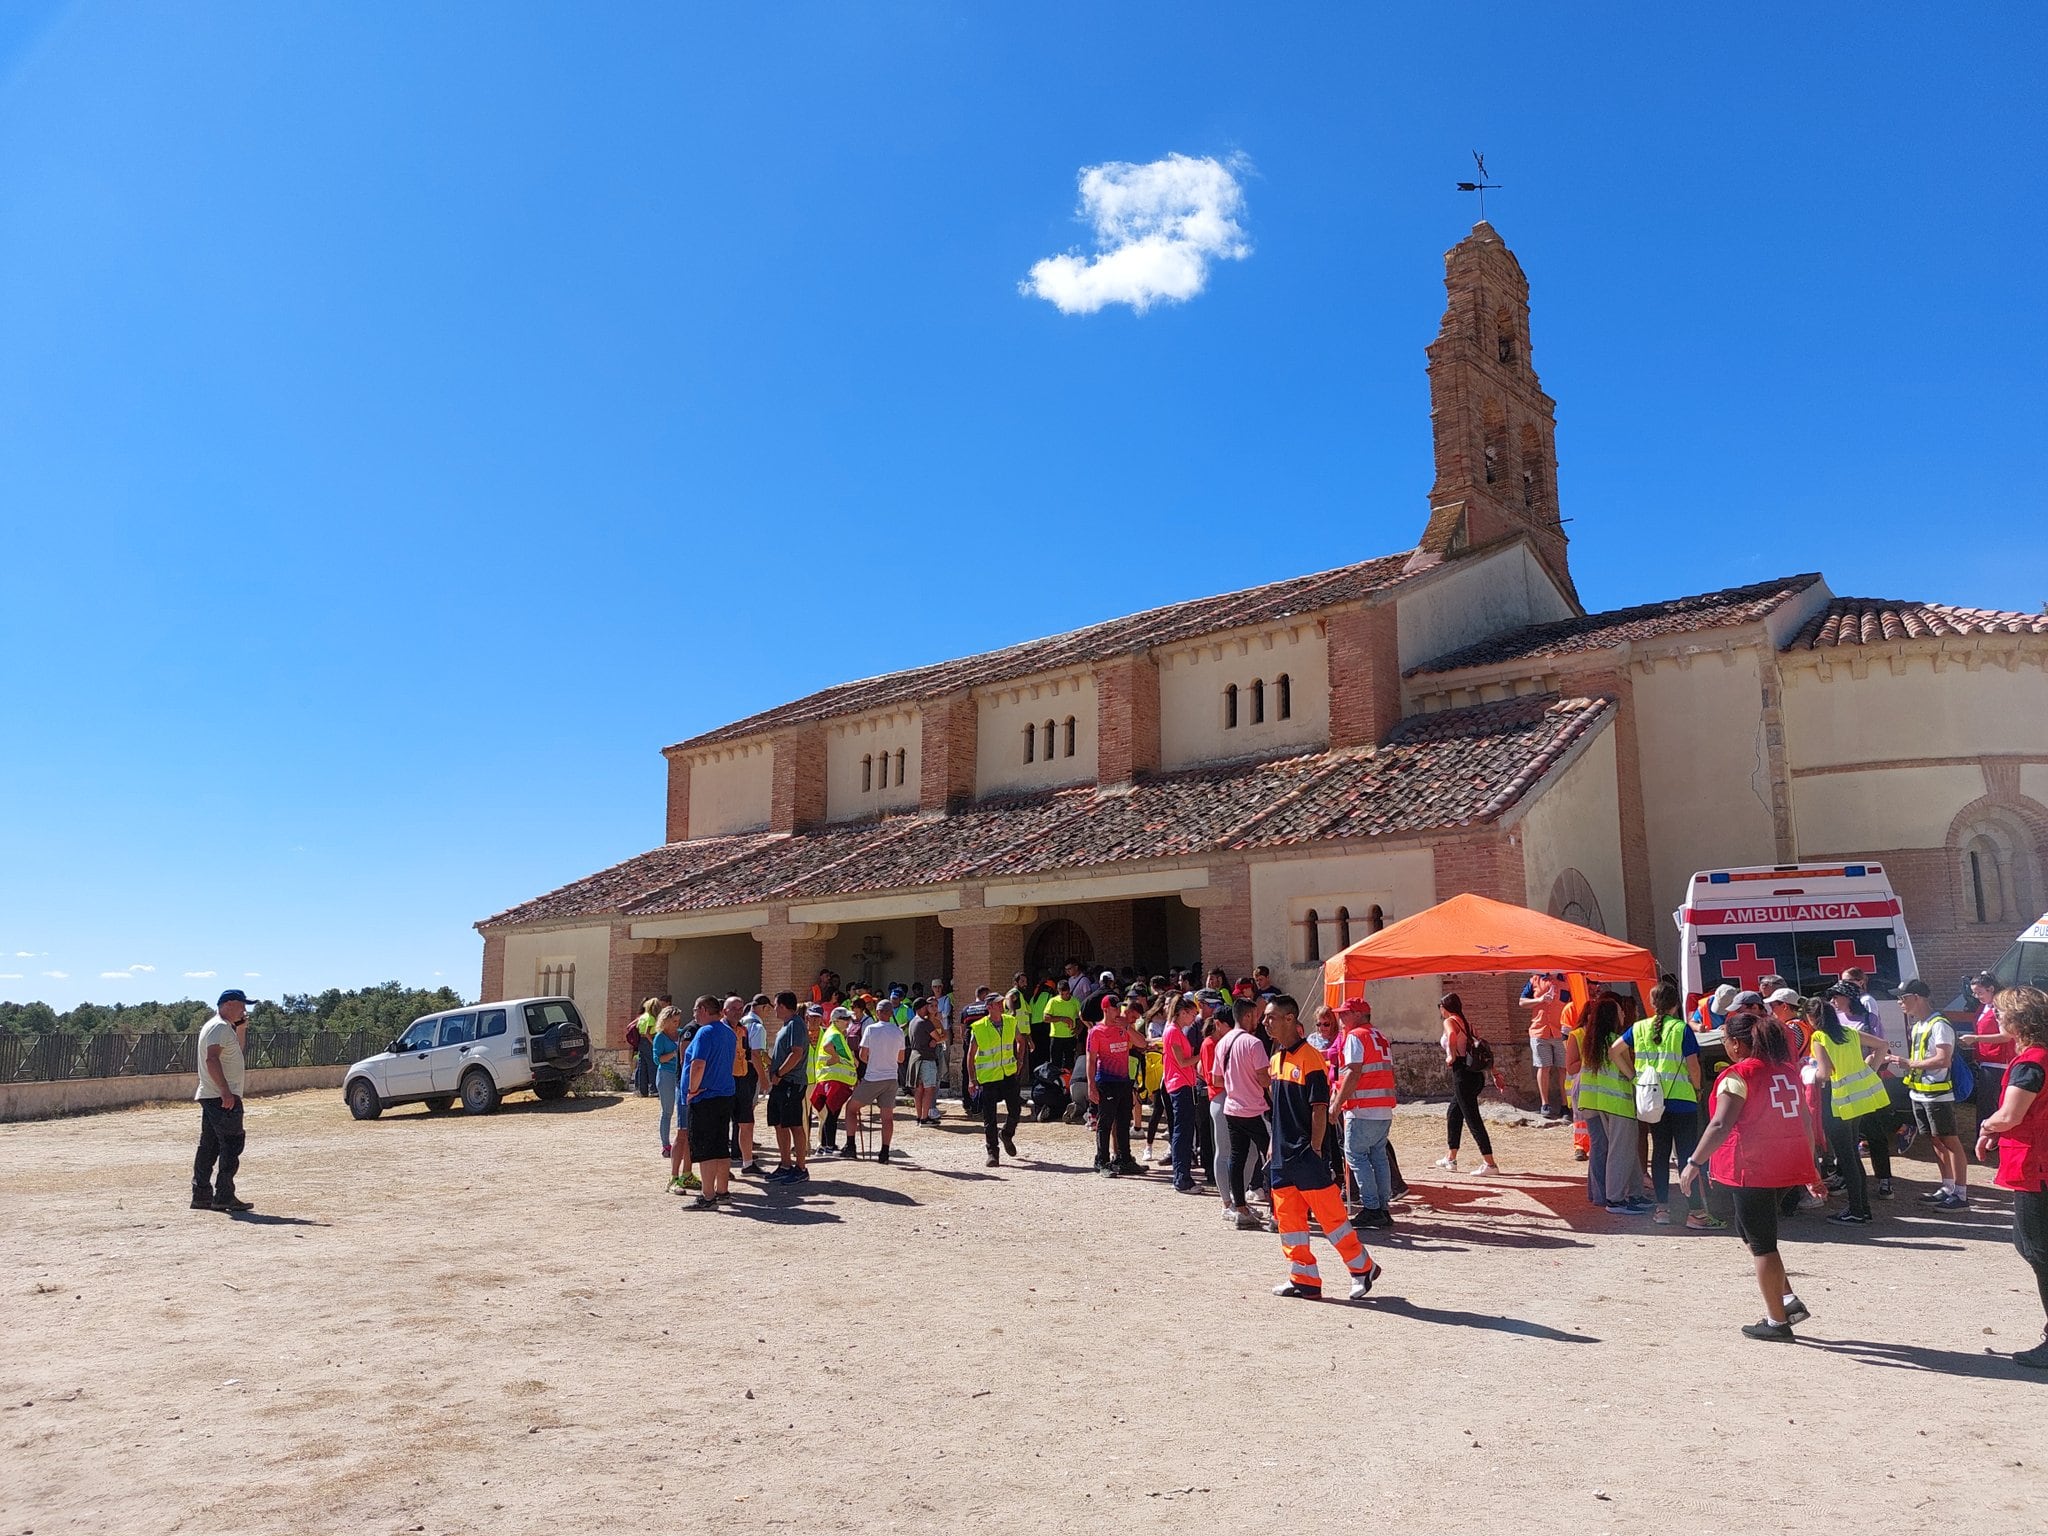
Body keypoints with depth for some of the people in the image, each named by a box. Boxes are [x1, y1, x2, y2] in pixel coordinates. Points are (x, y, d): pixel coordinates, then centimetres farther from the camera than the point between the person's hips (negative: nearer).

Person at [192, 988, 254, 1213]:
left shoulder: (218, 1026, 20)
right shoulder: (220, 1026, -12)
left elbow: (238, 1054, 28)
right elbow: (212, 1059, -23)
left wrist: (241, 1029, 16)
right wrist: (226, 1091, -28)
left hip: (211, 1096, 11)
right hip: (222, 1097, -11)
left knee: (209, 1145, 12)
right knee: (232, 1144, -9)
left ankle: (201, 1195, 15)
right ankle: (224, 1196, -9)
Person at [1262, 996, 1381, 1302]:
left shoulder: (1310, 1058, -14)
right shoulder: (1275, 1060, 11)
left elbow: (1320, 1109, -14)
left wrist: (1314, 1150, -15)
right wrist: (1274, 1147, 17)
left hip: (1306, 1154, -8)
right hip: (1282, 1156, 8)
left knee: (1329, 1213, -1)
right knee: (1287, 1217, 9)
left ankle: (1362, 1268, 16)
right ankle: (1303, 1280, 18)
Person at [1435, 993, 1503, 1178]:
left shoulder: (1449, 1021, -7)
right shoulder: (1465, 1022, 17)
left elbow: (1452, 1035, -32)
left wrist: (1451, 1056, -18)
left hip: (1462, 1072, -9)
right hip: (1476, 1074, 9)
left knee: (1472, 1118, -5)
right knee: (1453, 1114, 21)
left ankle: (1490, 1163, -6)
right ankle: (1451, 1158, 28)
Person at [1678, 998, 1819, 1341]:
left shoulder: (1738, 1074, -12)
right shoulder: (1789, 1071, 11)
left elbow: (1720, 1125, -19)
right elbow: (1805, 1122, 16)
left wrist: (1694, 1162, -17)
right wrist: (1809, 1166, 25)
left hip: (1754, 1168, -8)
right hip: (1790, 1166, 8)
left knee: (1761, 1243, 4)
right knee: (1750, 1230, 21)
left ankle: (1777, 1321, 11)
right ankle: (1789, 1300, 17)